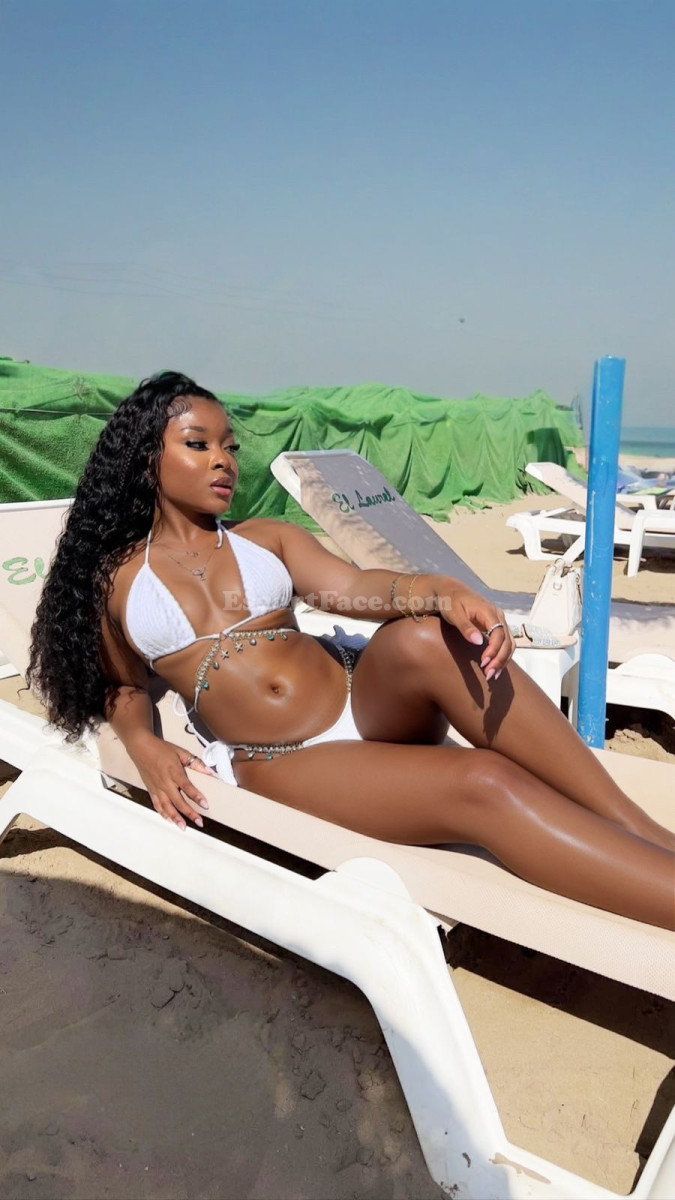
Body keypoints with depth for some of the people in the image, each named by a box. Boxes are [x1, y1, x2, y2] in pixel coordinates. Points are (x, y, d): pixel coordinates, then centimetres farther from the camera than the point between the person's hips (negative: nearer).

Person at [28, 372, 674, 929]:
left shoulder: (266, 537, 15)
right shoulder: (114, 578, 11)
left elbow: (350, 587, -3)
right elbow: (124, 689, 20)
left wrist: (444, 592, -23)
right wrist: (144, 747, -3)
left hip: (364, 702, 3)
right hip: (284, 765, -2)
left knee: (423, 636, -34)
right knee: (484, 783, -30)